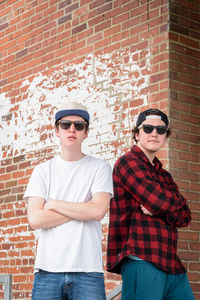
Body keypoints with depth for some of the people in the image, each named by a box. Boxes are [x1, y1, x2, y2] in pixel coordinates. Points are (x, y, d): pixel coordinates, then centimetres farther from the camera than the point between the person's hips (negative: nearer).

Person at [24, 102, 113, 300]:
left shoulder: (99, 168, 7)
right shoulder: (43, 170, 10)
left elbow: (98, 211, -8)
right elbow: (35, 220, -2)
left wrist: (54, 204, -2)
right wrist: (81, 210, -4)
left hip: (88, 269, -1)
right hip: (48, 268, 1)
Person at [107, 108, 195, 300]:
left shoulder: (163, 175, 25)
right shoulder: (128, 162, 0)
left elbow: (185, 217, 12)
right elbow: (159, 200, -14)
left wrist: (158, 208, -8)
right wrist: (177, 201, 8)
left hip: (170, 263, 8)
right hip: (142, 260, -8)